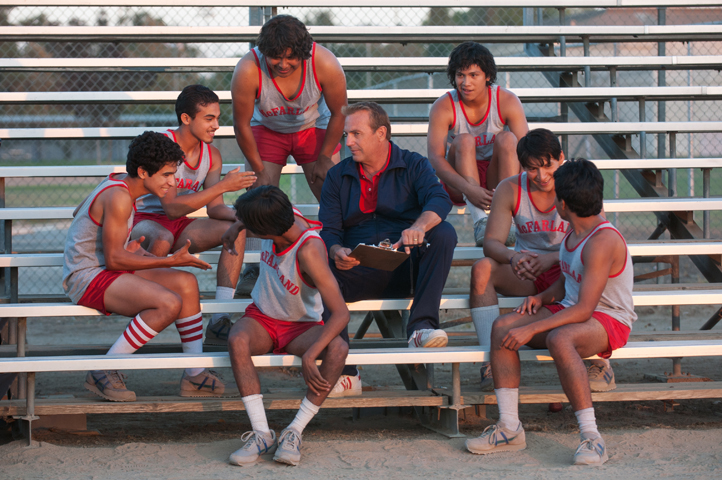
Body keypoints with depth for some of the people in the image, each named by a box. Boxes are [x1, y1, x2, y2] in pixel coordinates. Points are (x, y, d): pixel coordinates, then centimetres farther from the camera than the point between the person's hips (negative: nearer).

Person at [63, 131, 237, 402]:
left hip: (104, 270, 11)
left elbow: (80, 212, 27)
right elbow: (114, 259, -23)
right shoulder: (119, 197, -21)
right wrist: (171, 261, -19)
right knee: (169, 303, -27)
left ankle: (194, 376, 3)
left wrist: (124, 247, 20)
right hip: (87, 277, -11)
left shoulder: (118, 184, 10)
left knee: (186, 283, 1)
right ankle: (103, 373, -16)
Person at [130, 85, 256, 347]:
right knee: (162, 239, -41)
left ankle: (219, 322, -22)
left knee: (236, 229, -15)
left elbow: (214, 208, 1)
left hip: (178, 227, 7)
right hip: (143, 222, -7)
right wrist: (223, 185, -30)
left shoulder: (211, 155, 3)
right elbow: (172, 207, -27)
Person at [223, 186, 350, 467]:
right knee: (237, 341, -32)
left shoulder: (309, 251, -30)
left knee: (338, 349, -36)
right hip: (262, 318, 4)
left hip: (301, 326, -4)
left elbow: (340, 313, -34)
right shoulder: (280, 215, -13)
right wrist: (236, 228, 8)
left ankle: (294, 433, -28)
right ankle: (261, 433, -31)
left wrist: (309, 356, -41)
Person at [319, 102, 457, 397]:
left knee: (444, 233, -28)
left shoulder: (413, 166, 6)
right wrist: (337, 252, -21)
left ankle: (421, 327, -34)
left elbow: (439, 200, -15)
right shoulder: (337, 176, 14)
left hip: (406, 269, -1)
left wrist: (419, 226, -38)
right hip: (358, 272, 1)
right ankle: (344, 374, -32)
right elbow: (328, 230, 5)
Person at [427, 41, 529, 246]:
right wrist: (469, 189, -41)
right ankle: (479, 220, -43)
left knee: (507, 138, -26)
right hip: (459, 179, -1)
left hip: (497, 177, 1)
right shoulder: (443, 107, -14)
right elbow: (435, 158, -23)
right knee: (464, 140, -28)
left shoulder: (507, 101, -11)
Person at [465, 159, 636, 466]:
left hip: (609, 320, -9)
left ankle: (592, 439, -36)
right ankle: (509, 429, -10)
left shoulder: (602, 241, -23)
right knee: (502, 327, -11)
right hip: (570, 311, 9)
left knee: (559, 340, -40)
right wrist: (543, 298, 2)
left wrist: (531, 330, -29)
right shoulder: (575, 232, 7)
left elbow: (584, 309, -28)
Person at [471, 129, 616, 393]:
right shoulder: (510, 190, -1)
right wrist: (513, 257, -32)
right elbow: (491, 242, -7)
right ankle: (490, 362, -31)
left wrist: (553, 257, -33)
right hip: (527, 275, 2)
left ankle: (600, 366, -19)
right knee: (481, 269, -26)